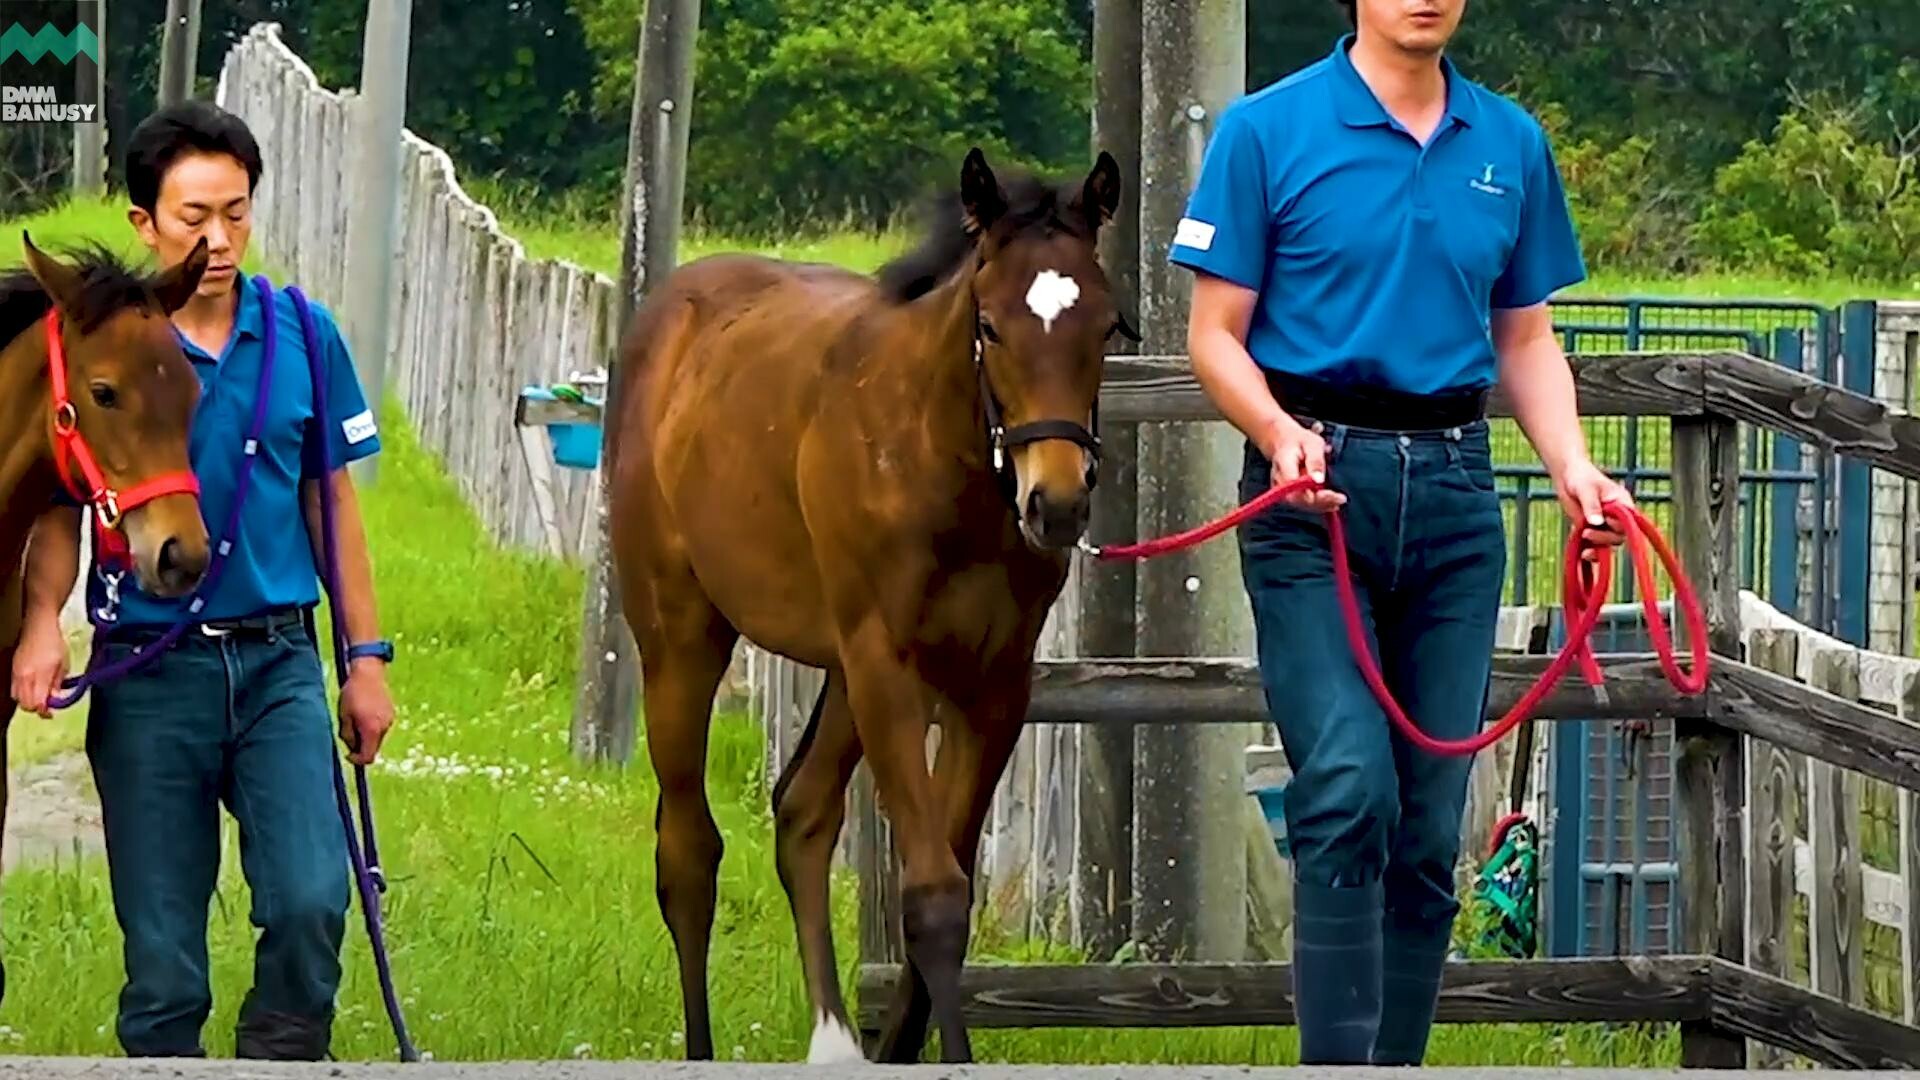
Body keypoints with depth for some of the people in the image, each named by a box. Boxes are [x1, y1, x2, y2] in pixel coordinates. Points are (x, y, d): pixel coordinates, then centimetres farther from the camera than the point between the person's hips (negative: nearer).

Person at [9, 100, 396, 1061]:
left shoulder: (303, 336, 5)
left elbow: (332, 502, 12)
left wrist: (366, 657, 10)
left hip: (279, 664, 1)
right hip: (148, 669, -1)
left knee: (309, 900, -17)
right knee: (162, 951, 2)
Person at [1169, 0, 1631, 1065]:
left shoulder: (1512, 144, 11)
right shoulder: (1268, 130, -1)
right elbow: (1216, 335, -1)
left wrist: (1571, 465, -1)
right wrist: (1277, 432, -20)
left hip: (1454, 496, 4)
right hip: (1315, 490, -4)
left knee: (1429, 825, 6)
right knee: (1348, 794, -17)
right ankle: (1341, 1067, -17)